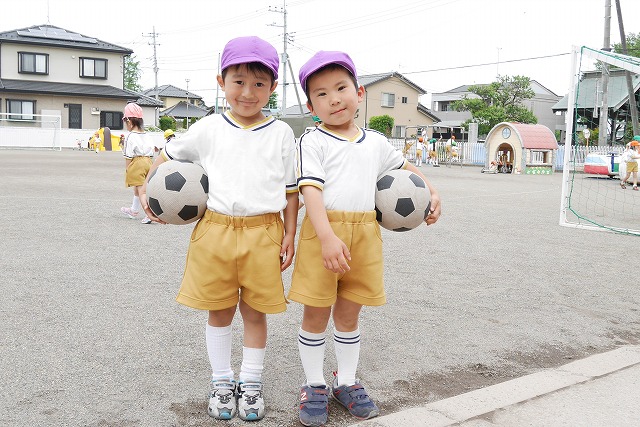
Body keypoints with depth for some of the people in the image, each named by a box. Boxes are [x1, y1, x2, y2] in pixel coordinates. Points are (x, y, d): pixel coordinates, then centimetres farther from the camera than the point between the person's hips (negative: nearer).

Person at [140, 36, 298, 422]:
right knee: (219, 311, 12)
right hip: (215, 230, 1)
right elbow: (168, 155, 17)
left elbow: (291, 190, 5)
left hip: (263, 234, -1)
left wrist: (289, 235, 0)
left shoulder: (281, 133, 3)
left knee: (255, 313, 9)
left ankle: (251, 383, 27)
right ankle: (222, 382, 29)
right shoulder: (209, 129, 3)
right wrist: (147, 189, 5)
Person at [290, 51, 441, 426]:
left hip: (365, 234, 4)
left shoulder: (376, 142, 12)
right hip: (324, 232, -4)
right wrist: (327, 237, -28)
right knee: (316, 313, 6)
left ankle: (347, 381, 30)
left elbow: (404, 166, 30)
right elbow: (310, 190, -16)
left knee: (349, 313, 14)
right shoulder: (313, 142, -4)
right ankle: (315, 386, 23)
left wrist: (432, 191, 16)